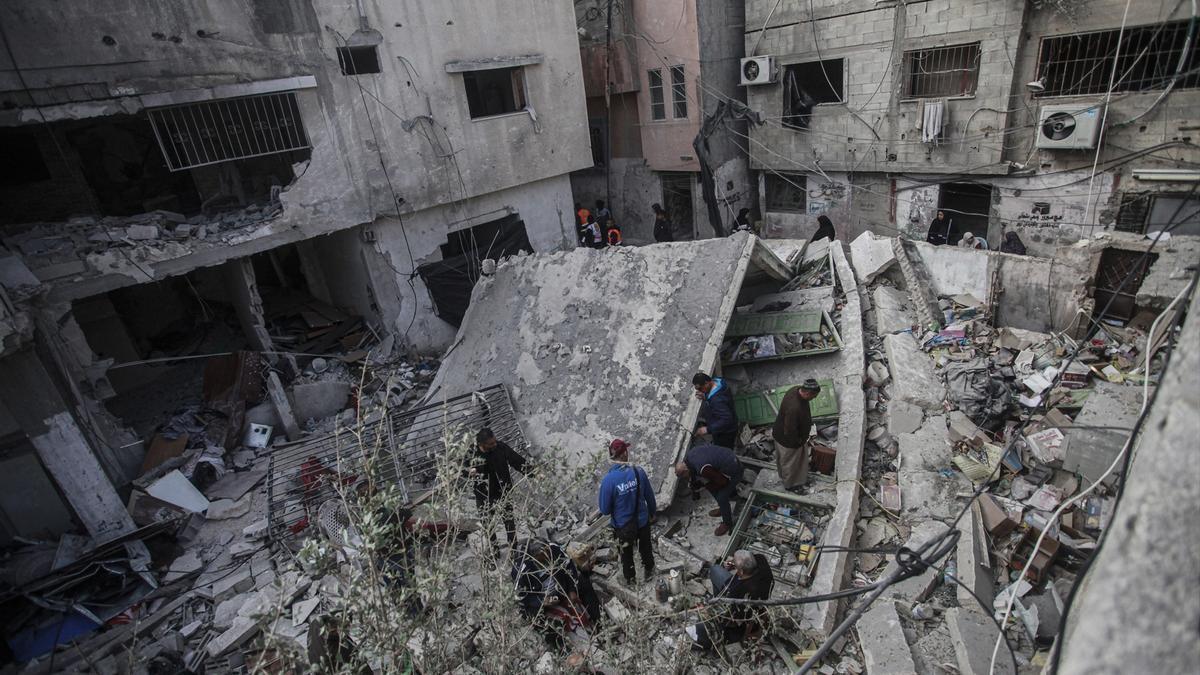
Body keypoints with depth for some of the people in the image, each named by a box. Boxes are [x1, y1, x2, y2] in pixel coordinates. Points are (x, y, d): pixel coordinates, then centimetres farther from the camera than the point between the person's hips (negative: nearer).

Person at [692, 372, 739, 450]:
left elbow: (726, 420, -40)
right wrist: (705, 397, -8)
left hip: (724, 433, -9)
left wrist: (708, 429, -37)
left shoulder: (717, 400, -40)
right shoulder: (717, 382, -11)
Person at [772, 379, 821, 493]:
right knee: (790, 463, 19)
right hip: (788, 441, -8)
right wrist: (799, 441, -15)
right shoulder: (794, 408, -44)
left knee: (801, 458, 30)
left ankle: (800, 479, 53)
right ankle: (789, 484, 44)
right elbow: (789, 432, -34)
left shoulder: (797, 390, -16)